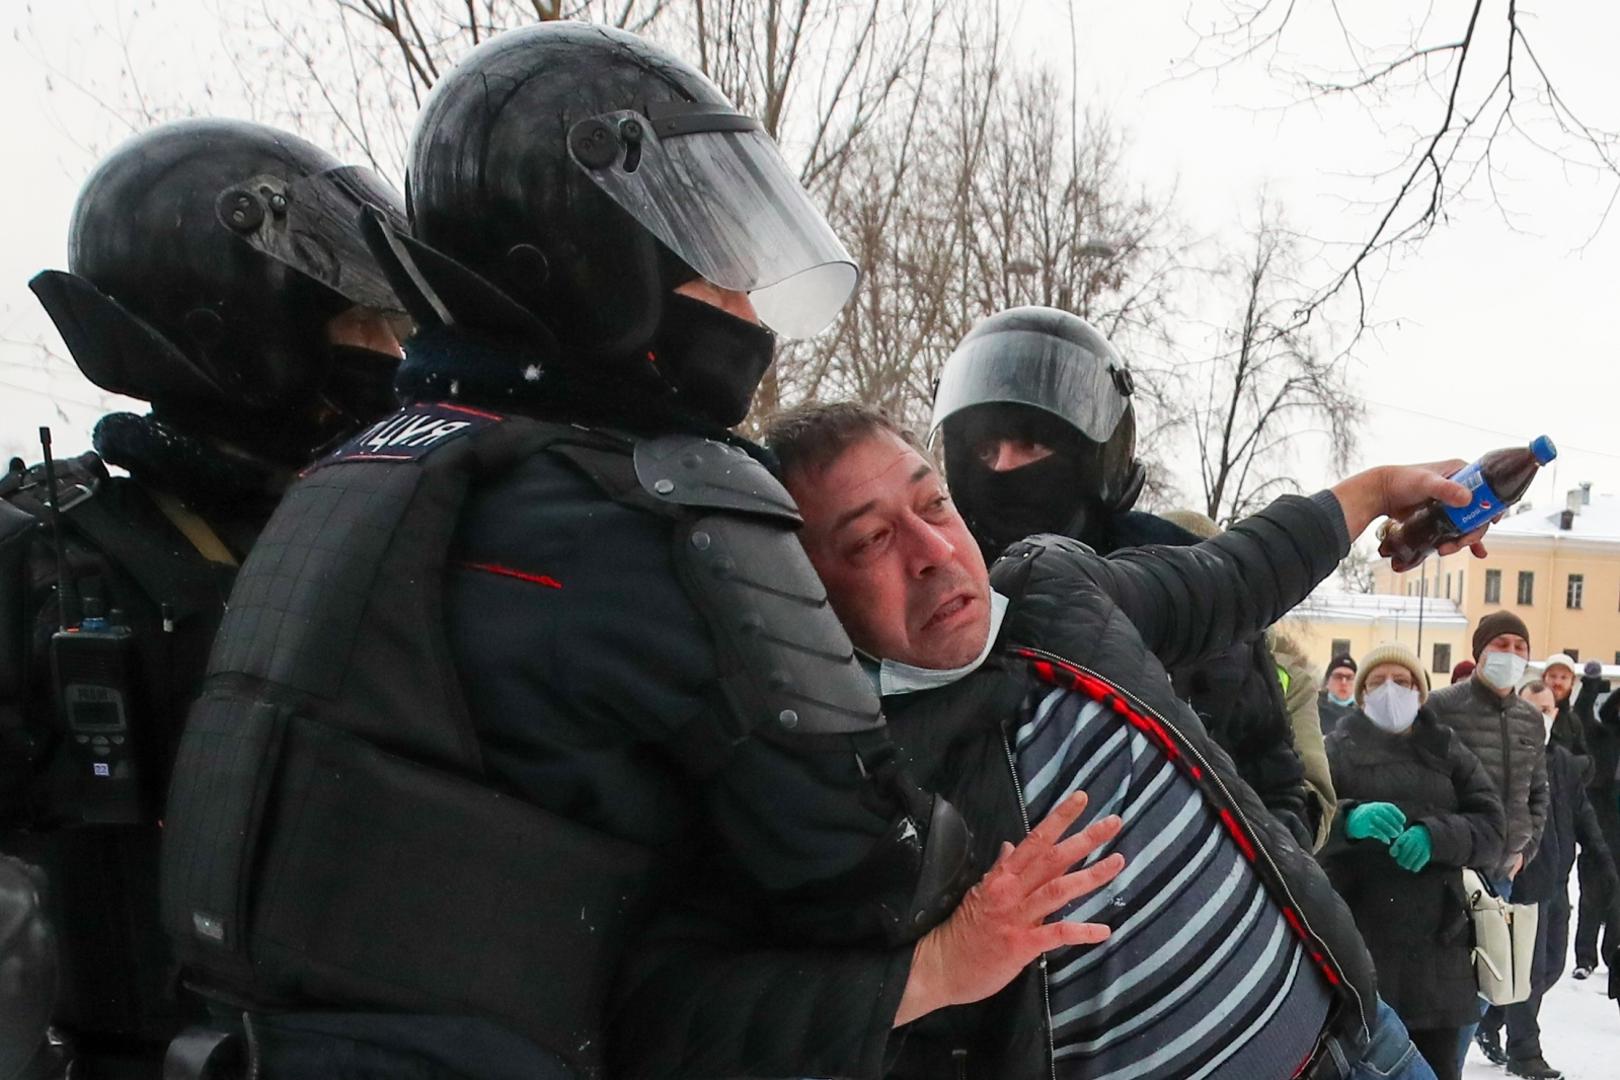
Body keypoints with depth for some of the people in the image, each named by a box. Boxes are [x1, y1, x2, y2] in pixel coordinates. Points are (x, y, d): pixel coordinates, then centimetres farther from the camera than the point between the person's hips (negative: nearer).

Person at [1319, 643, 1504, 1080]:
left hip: (1436, 944, 2)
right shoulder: (1338, 749, 6)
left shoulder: (1447, 750, 14)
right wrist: (1348, 819, -27)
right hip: (1354, 942, -2)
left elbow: (1491, 826, 5)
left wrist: (1436, 835, -13)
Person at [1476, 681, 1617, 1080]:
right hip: (1523, 879, -7)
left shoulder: (1564, 760, 12)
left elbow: (1582, 814, 18)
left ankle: (1491, 1022, 31)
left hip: (1557, 880, 8)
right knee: (1530, 969, -2)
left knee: (1552, 964, 14)